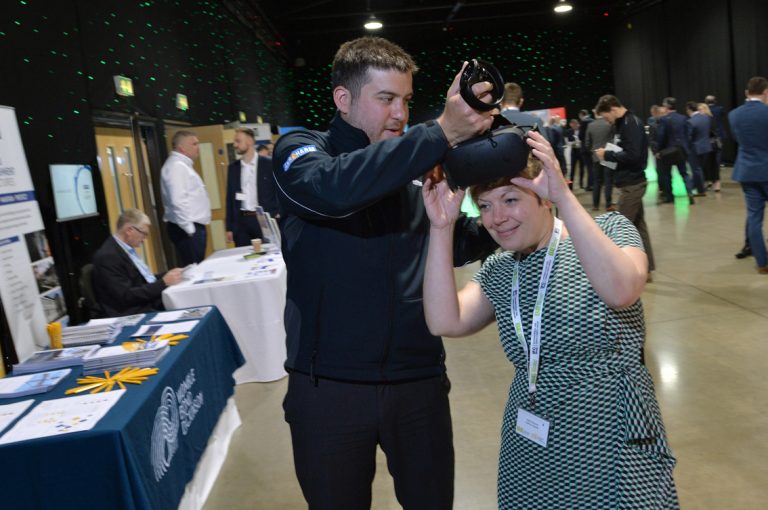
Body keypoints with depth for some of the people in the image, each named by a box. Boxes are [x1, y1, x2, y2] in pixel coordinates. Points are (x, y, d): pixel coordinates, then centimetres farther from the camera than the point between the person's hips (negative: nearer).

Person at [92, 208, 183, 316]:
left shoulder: (127, 249, 11)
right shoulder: (107, 256, -16)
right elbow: (126, 296, -19)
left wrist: (167, 275, 3)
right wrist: (163, 282, -20)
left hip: (152, 303, 9)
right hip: (135, 315, -9)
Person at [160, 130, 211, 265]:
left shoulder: (182, 165, 18)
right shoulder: (176, 166, -14)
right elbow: (178, 201, -24)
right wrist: (189, 228, -21)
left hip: (193, 227, 10)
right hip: (188, 229, -10)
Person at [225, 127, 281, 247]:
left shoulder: (269, 164, -1)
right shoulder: (233, 167, 10)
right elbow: (230, 198, 11)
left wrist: (278, 218, -10)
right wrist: (229, 227, 7)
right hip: (241, 221, 3)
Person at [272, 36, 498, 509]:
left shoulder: (416, 166, 5)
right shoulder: (299, 149, -5)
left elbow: (461, 244, 11)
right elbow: (334, 188, -29)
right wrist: (442, 132, -34)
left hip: (419, 380, 3)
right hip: (329, 385, -2)